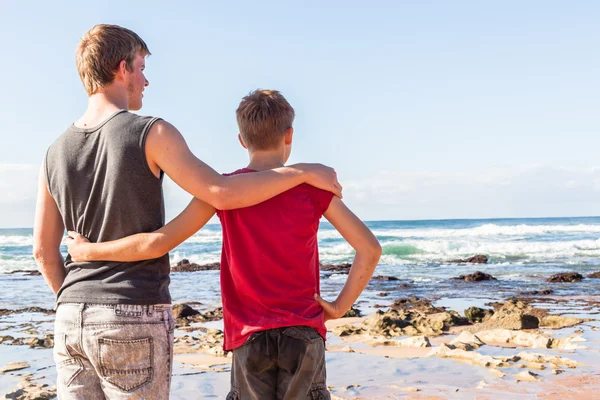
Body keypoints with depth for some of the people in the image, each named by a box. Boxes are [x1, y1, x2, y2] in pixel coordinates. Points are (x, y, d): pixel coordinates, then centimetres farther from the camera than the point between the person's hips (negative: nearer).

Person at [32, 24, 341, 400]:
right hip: (136, 319, -6)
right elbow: (221, 193, -21)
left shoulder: (55, 153, 7)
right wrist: (302, 172, -11)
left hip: (72, 322, 6)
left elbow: (44, 249, 11)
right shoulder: (150, 133, -12)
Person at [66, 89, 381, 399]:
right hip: (304, 334, 0)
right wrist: (340, 306, 3)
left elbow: (159, 243, -7)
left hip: (249, 337, 1)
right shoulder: (313, 187, -1)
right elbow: (370, 249, -5)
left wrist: (87, 251, 6)